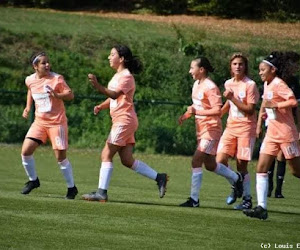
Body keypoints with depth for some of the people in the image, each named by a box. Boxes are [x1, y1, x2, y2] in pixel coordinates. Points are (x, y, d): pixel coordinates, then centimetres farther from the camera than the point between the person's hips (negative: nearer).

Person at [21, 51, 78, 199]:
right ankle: (33, 180, 15)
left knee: (60, 156, -6)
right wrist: (28, 107, 13)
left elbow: (70, 95, -13)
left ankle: (72, 188, 10)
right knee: (26, 151, -7)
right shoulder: (30, 80, 2)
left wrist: (56, 95, -30)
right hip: (39, 122, 4)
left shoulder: (56, 79, -11)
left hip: (57, 122, -4)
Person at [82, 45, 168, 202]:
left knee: (106, 154, -9)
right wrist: (100, 107, 5)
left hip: (124, 120, -10)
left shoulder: (126, 76, -12)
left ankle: (102, 192, -9)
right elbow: (113, 98, 23)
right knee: (127, 160, 7)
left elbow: (115, 94, -28)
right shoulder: (117, 75, 18)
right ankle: (159, 178, 9)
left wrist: (98, 86, -41)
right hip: (120, 120, 10)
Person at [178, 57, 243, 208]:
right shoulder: (197, 84, 10)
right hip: (201, 129, 10)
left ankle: (194, 199, -9)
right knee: (210, 165, 17)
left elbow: (218, 110, -24)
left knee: (196, 161, -14)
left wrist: (197, 112, -28)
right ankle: (236, 178, 38)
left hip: (211, 129, -10)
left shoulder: (210, 87, -17)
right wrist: (187, 115, 6)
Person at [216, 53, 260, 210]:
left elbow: (250, 110, -15)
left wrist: (233, 98, -19)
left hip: (246, 128, -5)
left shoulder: (250, 85, -10)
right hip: (231, 126, 5)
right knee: (220, 160, -8)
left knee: (241, 165, -4)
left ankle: (247, 199, 9)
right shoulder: (228, 84, 9)